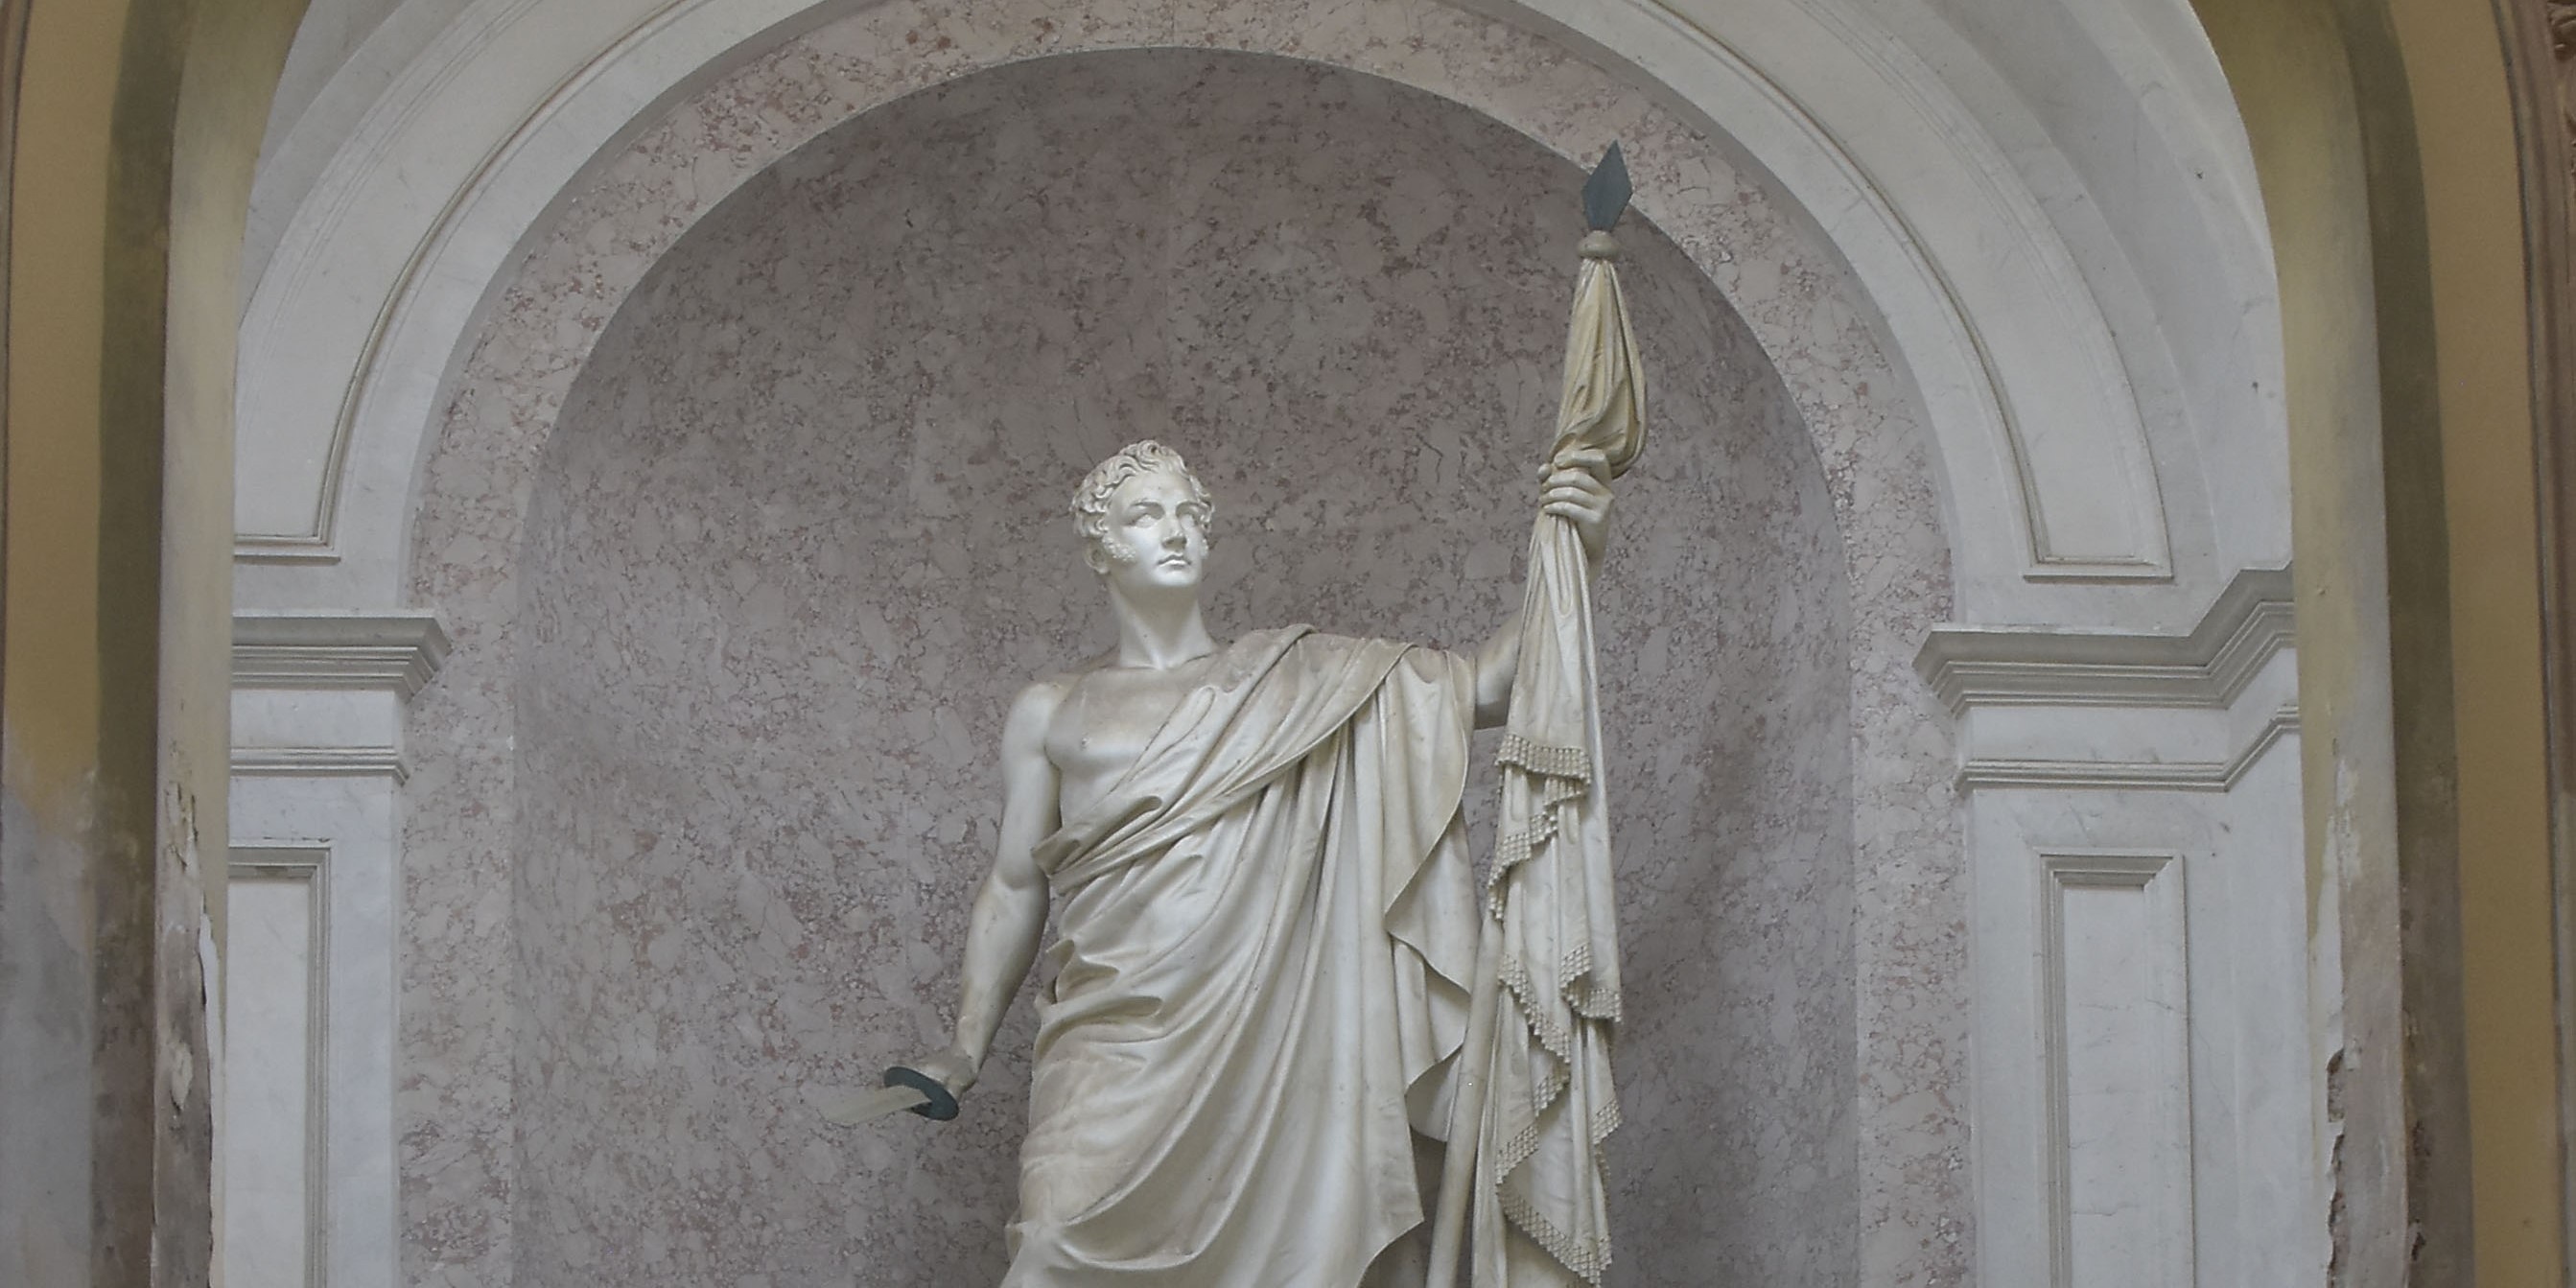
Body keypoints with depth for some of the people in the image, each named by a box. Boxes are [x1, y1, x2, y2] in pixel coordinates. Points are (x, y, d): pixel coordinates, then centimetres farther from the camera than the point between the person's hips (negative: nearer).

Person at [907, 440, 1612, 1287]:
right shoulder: (1051, 715, 12)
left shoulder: (1293, 683, 10)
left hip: (1264, 1052, 1)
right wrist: (967, 1051, 9)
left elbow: (1482, 688, 4)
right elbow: (1014, 887, 14)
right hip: (1112, 1052, 0)